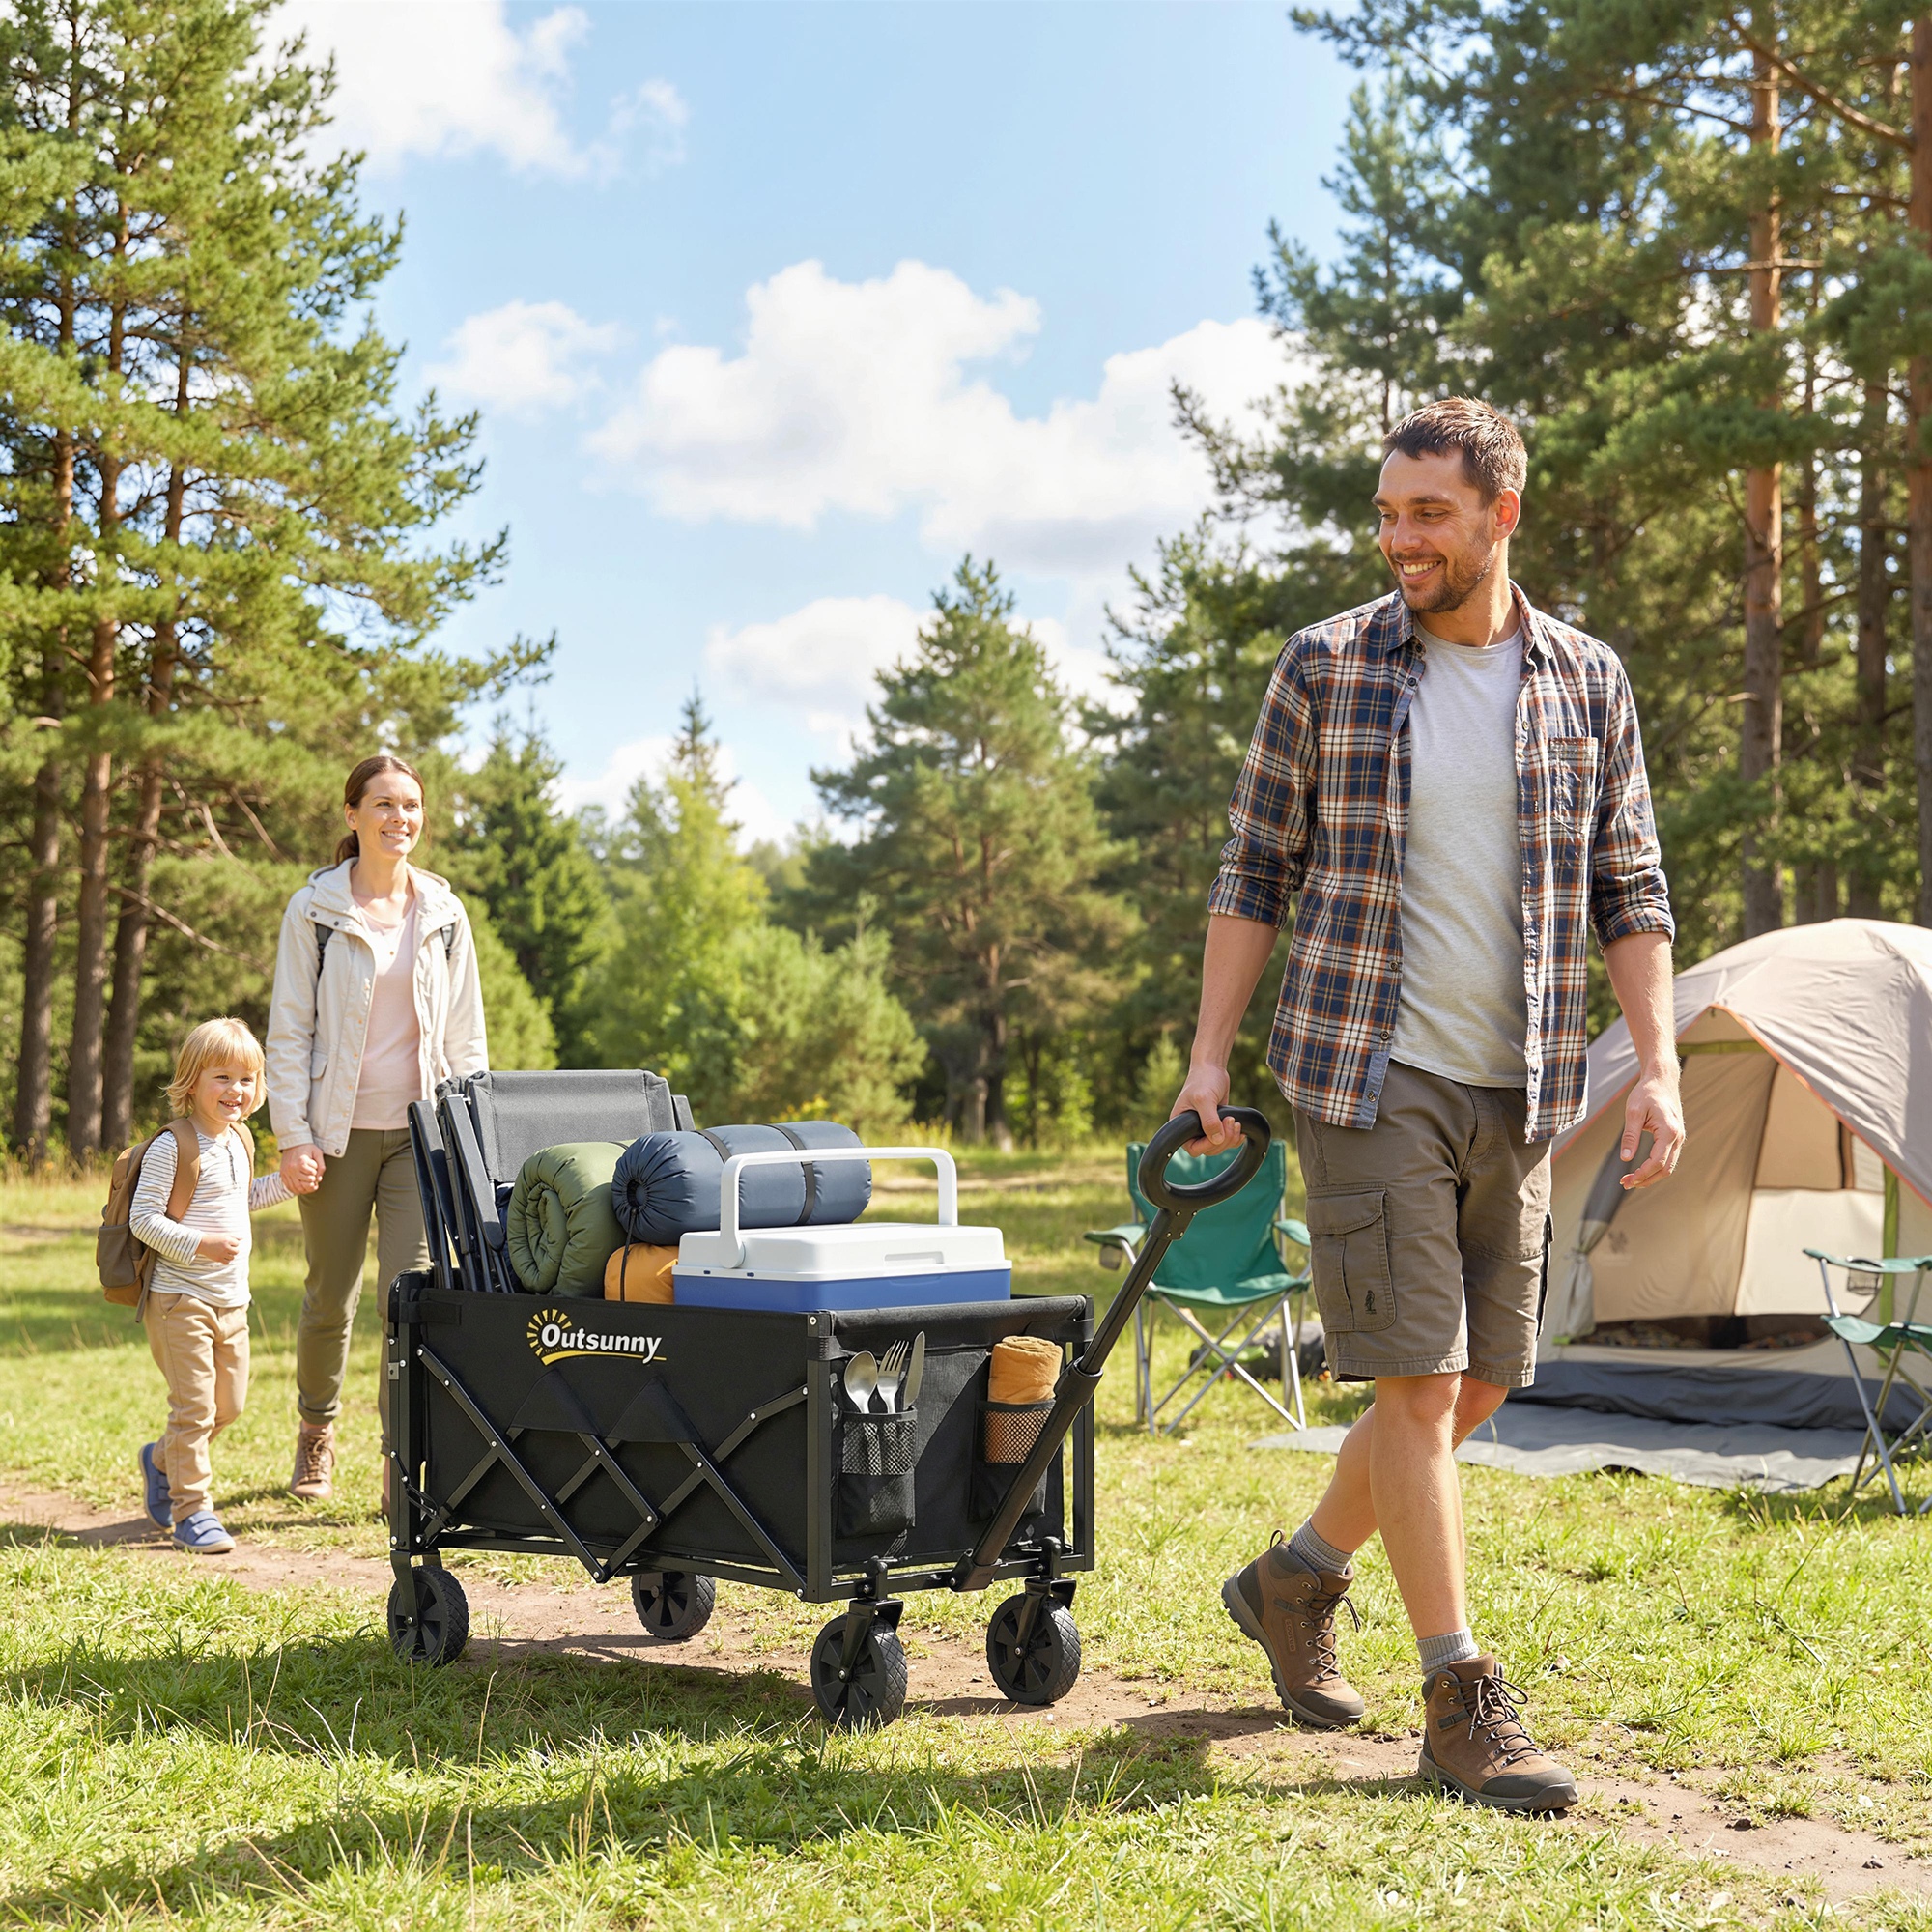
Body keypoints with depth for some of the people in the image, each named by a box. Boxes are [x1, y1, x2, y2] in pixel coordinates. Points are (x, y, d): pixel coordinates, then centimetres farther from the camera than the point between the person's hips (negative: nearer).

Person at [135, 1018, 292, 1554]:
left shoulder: (239, 1142, 11)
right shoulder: (171, 1148, -15)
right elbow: (142, 1218, -18)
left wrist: (285, 1182, 14)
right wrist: (199, 1244, -27)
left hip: (231, 1300, 8)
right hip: (180, 1298, -8)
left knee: (228, 1403, 13)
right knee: (194, 1404, -6)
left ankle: (162, 1460, 36)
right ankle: (192, 1510, 3)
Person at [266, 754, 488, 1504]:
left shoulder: (443, 913, 8)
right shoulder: (315, 910, 0)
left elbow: (467, 1036, 13)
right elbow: (288, 1032, -1)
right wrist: (293, 1135, -9)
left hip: (422, 1130, 1)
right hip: (341, 1129, -1)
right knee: (331, 1296, 9)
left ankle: (404, 1467, -5)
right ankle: (316, 1431, 34)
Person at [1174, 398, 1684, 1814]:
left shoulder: (1587, 682, 7)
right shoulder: (1326, 668, 0)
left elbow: (1629, 890, 10)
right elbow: (1256, 874, 4)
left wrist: (1658, 1063, 1)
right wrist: (1211, 1053, -1)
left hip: (1516, 1091, 4)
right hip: (1367, 1075, -4)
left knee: (1482, 1382, 9)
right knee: (1418, 1378, -7)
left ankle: (1299, 1579, 30)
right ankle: (1462, 1699, 2)